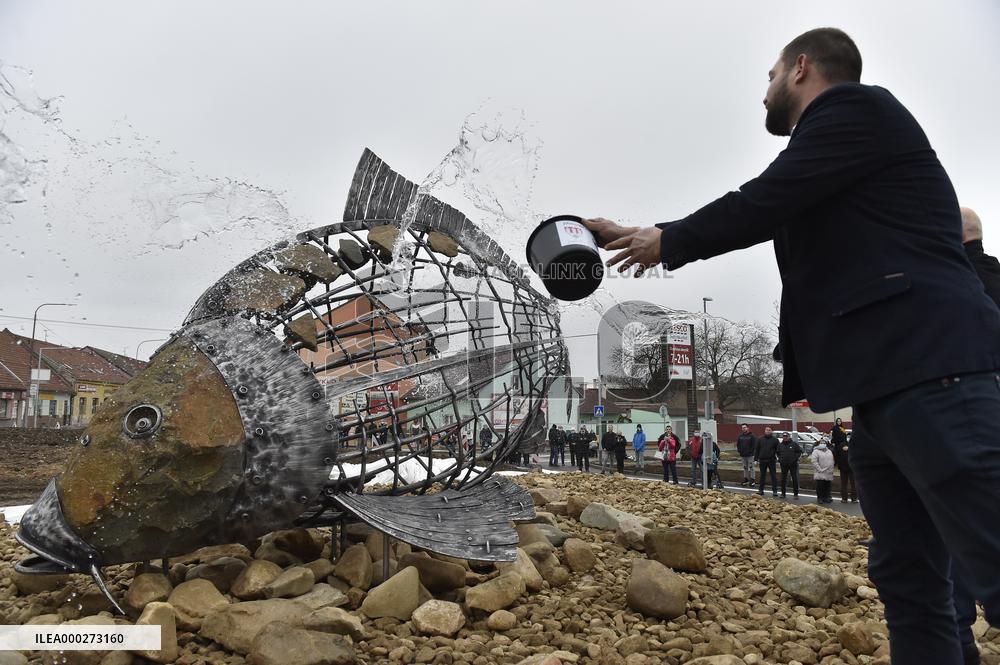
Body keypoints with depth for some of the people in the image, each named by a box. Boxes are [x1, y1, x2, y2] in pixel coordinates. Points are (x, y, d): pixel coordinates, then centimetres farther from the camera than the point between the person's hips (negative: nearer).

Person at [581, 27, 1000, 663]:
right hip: (887, 387, 10)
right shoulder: (833, 135, 29)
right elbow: (771, 217, 29)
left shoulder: (856, 107, -1)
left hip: (930, 371, -10)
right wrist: (635, 235, 30)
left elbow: (759, 205, -9)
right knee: (908, 582, 10)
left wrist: (667, 241, 7)